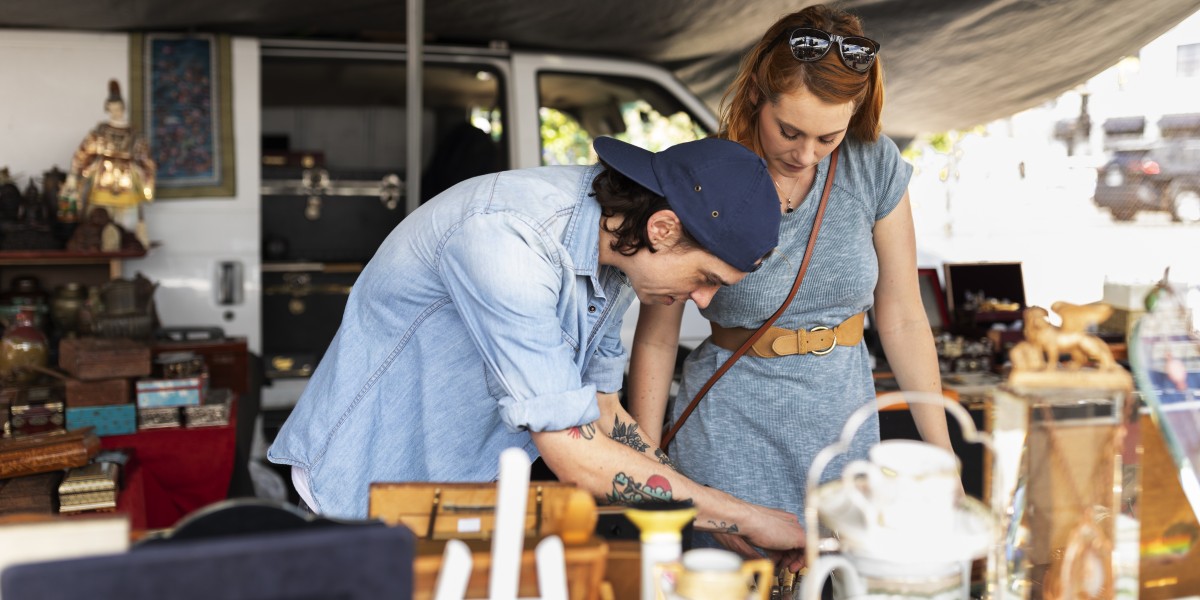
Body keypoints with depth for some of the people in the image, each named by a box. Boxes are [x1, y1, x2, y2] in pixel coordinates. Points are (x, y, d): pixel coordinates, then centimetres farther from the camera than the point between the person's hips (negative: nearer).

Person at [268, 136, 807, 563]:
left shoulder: (616, 252, -3)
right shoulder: (508, 236, -30)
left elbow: (602, 416, 8)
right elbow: (576, 457, -31)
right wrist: (746, 520, -22)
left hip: (468, 488, 7)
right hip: (366, 486, -7)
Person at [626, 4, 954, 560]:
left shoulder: (875, 166, -5)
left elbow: (902, 319, 2)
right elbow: (656, 341, -6)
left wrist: (942, 454, 4)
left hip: (844, 419, 3)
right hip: (732, 433, -3)